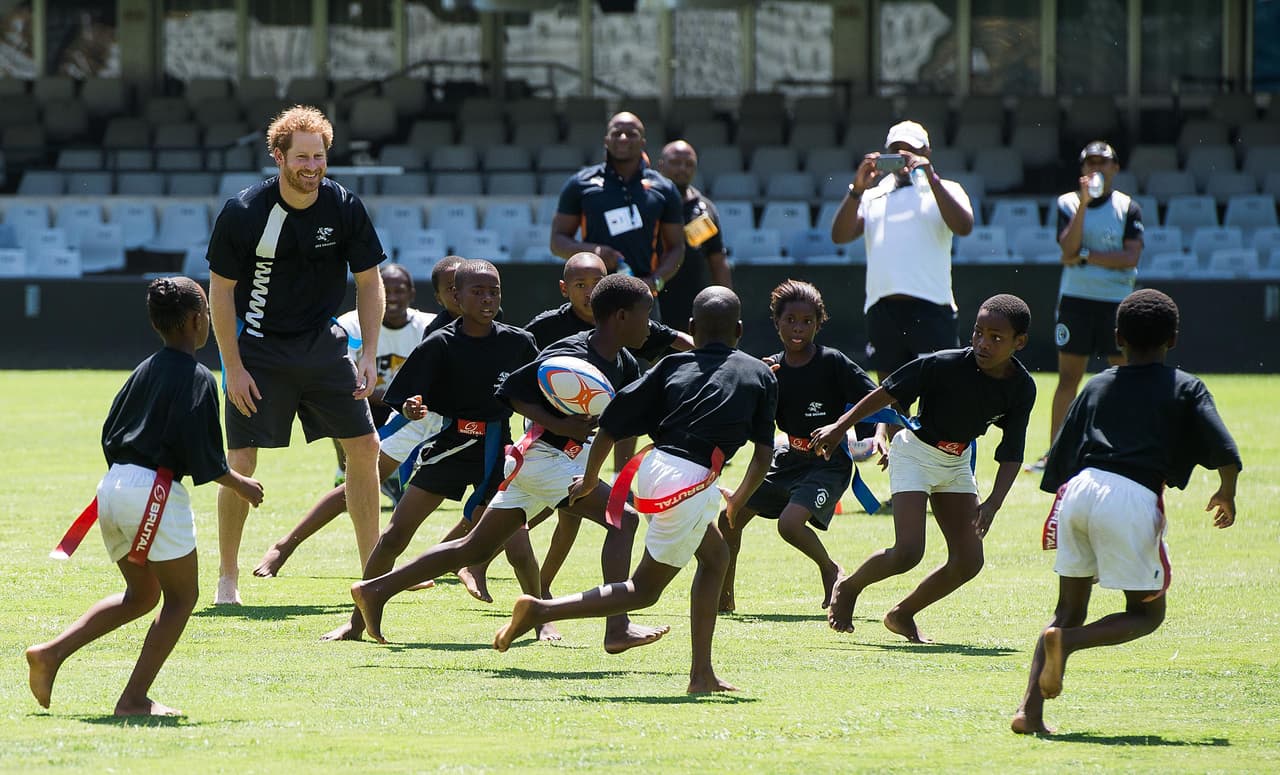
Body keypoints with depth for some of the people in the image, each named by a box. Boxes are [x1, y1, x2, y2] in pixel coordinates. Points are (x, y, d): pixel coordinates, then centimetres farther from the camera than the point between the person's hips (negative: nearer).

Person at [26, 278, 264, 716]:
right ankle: (134, 698, -3)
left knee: (141, 595, 20)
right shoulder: (196, 379, -8)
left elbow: (109, 435, 18)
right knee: (182, 595, 4)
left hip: (113, 484, 8)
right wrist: (238, 485, 1)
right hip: (155, 488, -8)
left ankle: (51, 654, 7)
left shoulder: (144, 371, 16)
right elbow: (201, 455, -14)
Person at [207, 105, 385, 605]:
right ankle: (227, 577, 6)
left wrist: (369, 355, -6)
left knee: (364, 447, 0)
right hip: (257, 348, -3)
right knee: (242, 462, -7)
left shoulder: (344, 208, -9)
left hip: (321, 343, 3)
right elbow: (221, 290, -9)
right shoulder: (243, 212, -17)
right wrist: (233, 367, -12)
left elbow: (369, 282, 2)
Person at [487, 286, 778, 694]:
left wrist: (590, 479, 24)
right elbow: (764, 455, 9)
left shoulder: (673, 366, 15)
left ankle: (702, 673, 22)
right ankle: (542, 610, -9)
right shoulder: (760, 374, 12)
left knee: (715, 554, 27)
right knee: (644, 590, 7)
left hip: (653, 467, 4)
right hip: (692, 483, -4)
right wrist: (739, 501, 26)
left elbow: (609, 426, 9)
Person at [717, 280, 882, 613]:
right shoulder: (774, 368, 2)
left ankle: (830, 570, 2)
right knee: (729, 519, 3)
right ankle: (723, 595, 20)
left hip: (829, 463, -6)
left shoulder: (833, 363, -13)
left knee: (790, 523, -28)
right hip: (788, 458, 6)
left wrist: (880, 434, -32)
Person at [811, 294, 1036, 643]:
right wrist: (840, 427, -12)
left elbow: (1012, 453, -7)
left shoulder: (1022, 388, -13)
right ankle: (848, 588, 10)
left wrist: (993, 503, -19)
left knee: (969, 561, -2)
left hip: (957, 463, 5)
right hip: (915, 453, -5)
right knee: (908, 552, -19)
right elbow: (889, 392, -16)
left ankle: (903, 614, 19)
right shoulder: (944, 365, -27)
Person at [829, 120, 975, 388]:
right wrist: (857, 189, -6)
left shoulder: (943, 191, 11)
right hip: (882, 310, 4)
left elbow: (963, 226, -8)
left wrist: (931, 178, -12)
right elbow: (840, 235, 7)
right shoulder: (873, 196, 20)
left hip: (931, 307, -4)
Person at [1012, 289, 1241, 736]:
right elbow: (1226, 454, 2)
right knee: (1148, 613, 12)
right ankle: (1066, 641, -15)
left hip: (1080, 488, 4)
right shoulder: (1186, 389, 13)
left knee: (1070, 610, 15)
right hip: (1135, 499, -4)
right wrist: (1227, 495, 21)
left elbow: (1058, 462, 19)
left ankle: (1030, 709, -1)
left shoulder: (1096, 386, 23)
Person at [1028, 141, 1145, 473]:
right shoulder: (1068, 203, 5)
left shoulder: (1128, 207, 3)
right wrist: (1084, 203, -16)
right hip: (1076, 299, 0)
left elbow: (1131, 257, -8)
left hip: (1117, 301, 0)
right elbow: (1069, 249, -10)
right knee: (1068, 377, -1)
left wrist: (1086, 256, -12)